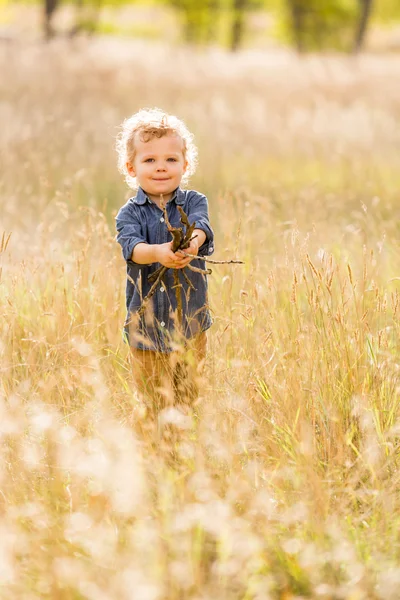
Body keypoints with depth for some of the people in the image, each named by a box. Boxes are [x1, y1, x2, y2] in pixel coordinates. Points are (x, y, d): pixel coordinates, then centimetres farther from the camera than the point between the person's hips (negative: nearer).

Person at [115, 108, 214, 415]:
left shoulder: (193, 202, 0)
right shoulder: (130, 213, -3)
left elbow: (201, 225, -22)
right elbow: (131, 245, -22)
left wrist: (192, 241, -46)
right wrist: (158, 253, -44)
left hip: (190, 322, 1)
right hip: (146, 325, 0)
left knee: (190, 398, 10)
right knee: (154, 403, 7)